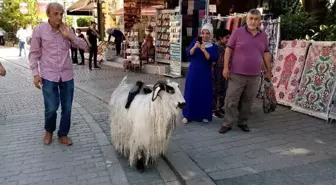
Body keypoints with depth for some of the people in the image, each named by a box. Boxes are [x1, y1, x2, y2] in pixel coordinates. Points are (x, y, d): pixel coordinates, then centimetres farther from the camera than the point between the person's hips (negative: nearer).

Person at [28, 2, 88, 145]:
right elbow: (34, 53, 0)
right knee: (51, 108, -4)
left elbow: (85, 47, 3)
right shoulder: (39, 30, -3)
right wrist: (36, 73, -6)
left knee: (67, 108, 7)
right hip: (49, 76, -3)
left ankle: (63, 135, 25)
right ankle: (48, 131, 26)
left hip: (67, 75, 3)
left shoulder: (66, 30, 6)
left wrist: (69, 36, -9)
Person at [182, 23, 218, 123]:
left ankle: (204, 115, 15)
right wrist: (194, 47, -25)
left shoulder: (213, 47, 0)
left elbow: (212, 59, -15)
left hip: (205, 73, 0)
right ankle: (188, 115, 11)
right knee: (190, 92, 3)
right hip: (193, 72, 1)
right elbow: (188, 54, -7)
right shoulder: (195, 42, 3)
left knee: (204, 94, 2)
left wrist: (203, 50, -24)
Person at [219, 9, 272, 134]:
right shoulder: (238, 32, -1)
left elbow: (266, 54, 14)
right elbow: (229, 50, -2)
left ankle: (243, 122, 23)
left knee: (248, 101, 10)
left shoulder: (263, 36, 10)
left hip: (254, 76, 3)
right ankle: (227, 124, 8)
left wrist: (268, 71, 15)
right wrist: (226, 67, -8)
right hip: (237, 74, -3)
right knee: (231, 100, -1)